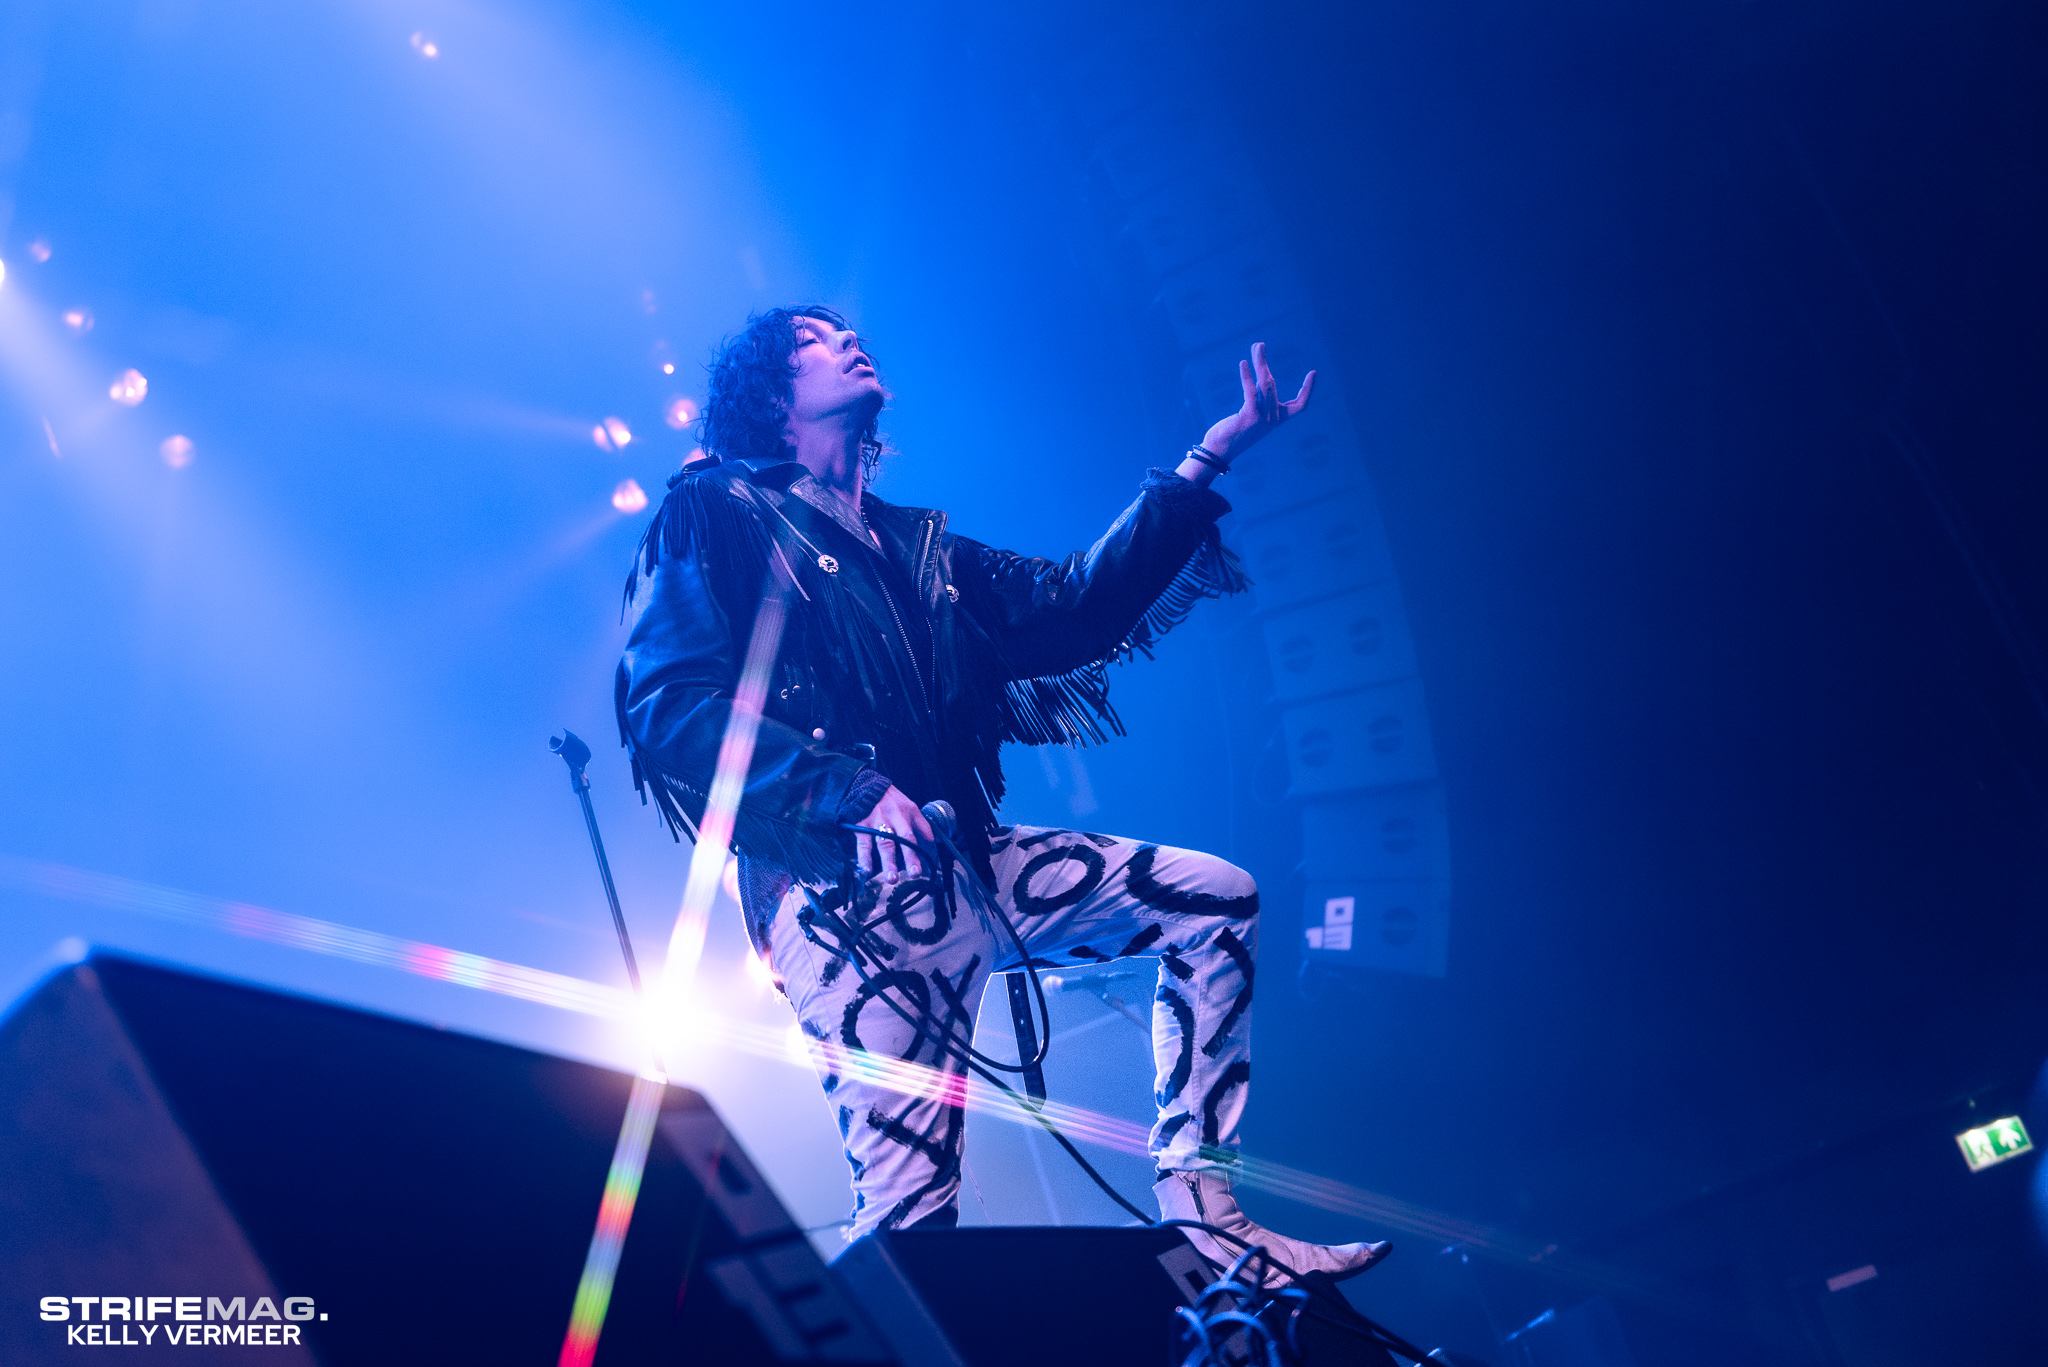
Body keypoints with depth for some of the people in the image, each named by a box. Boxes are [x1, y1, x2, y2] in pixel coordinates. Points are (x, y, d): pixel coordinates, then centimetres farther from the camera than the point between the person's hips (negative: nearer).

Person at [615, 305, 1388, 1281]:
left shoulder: (917, 545, 24)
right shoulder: (716, 512, 3)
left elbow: (1070, 611, 15)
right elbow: (667, 705, -10)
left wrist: (1206, 461, 14)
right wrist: (854, 791, -21)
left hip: (961, 862, 7)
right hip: (843, 881, -7)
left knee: (1214, 899, 5)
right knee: (910, 1213, -13)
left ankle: (1199, 1213, 5)